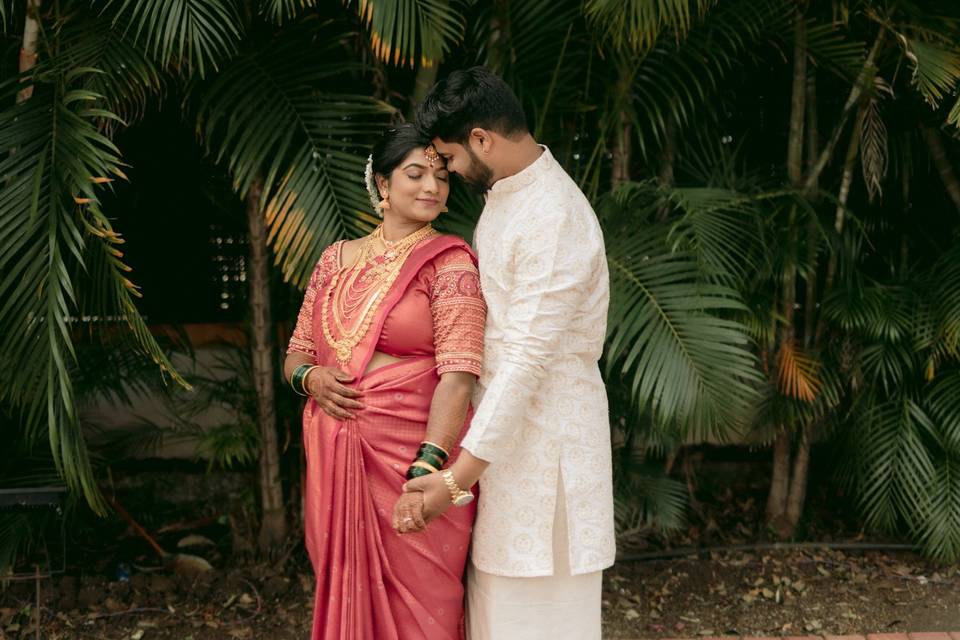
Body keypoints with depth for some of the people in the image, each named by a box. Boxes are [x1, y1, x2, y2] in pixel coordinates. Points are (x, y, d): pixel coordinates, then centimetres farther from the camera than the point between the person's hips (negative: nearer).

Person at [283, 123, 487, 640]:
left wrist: (426, 471, -29)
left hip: (414, 458, -4)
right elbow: (295, 354, 17)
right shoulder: (336, 259, 10)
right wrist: (310, 377, -8)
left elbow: (458, 374, -17)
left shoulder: (449, 263, -6)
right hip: (335, 463, 4)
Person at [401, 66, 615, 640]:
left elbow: (528, 358, -26)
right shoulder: (504, 193, 10)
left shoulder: (555, 218, -22)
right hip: (504, 419, 10)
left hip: (543, 432, -10)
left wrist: (460, 475, -26)